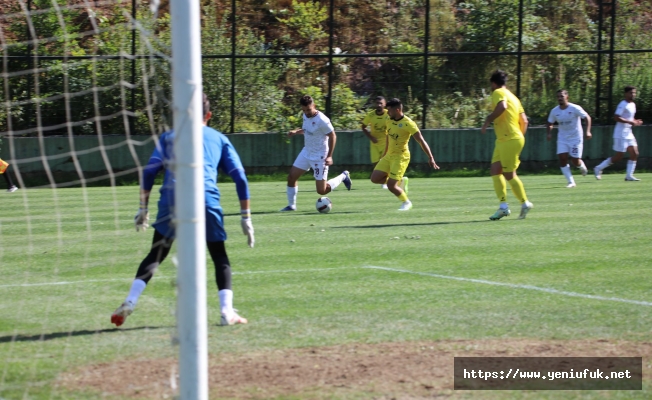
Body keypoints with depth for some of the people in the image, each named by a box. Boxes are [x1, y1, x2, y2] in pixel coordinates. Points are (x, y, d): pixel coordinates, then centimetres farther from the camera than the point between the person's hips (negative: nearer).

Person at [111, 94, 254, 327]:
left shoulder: (169, 137, 23)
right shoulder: (219, 139, 23)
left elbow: (149, 172, 11)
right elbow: (240, 178, 15)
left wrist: (143, 209, 13)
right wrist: (246, 217, 17)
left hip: (172, 198, 0)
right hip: (207, 199, 0)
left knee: (155, 255, 11)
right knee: (220, 257, 12)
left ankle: (130, 302, -5)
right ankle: (227, 312, -2)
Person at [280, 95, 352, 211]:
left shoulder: (322, 120, -24)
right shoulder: (306, 116, 0)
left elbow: (332, 136, -16)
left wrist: (329, 156, -18)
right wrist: (296, 131, 1)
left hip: (320, 157, -8)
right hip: (306, 152, 8)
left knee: (321, 190, -4)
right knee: (291, 176, 1)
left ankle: (343, 177, 19)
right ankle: (291, 205, 15)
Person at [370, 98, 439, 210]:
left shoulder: (407, 123, -19)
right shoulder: (390, 121, 4)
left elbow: (421, 141, -19)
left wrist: (431, 158, -23)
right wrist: (384, 155, 25)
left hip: (401, 157, -8)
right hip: (389, 155, 8)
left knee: (391, 186, -12)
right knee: (375, 178, -1)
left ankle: (406, 202, 15)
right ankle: (401, 181, 19)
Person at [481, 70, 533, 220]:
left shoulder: (498, 93, -7)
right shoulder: (513, 97, 20)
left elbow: (502, 106, -29)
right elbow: (524, 120, 18)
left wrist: (488, 119, -20)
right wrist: (520, 136, 26)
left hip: (509, 140, -9)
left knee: (509, 175, -2)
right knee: (495, 171, 6)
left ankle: (525, 203, 7)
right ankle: (503, 206, 2)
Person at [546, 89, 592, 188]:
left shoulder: (575, 108, -14)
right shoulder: (555, 111, -2)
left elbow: (587, 118, -11)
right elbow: (550, 123, 13)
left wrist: (588, 131, -22)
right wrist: (549, 133, -5)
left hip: (575, 138, -4)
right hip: (562, 138, 4)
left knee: (575, 161, -5)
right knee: (562, 158, -11)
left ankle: (582, 166, 34)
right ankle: (571, 182, -3)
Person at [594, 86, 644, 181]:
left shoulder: (633, 105, 14)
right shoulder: (623, 105, -15)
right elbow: (616, 117, -25)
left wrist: (635, 122, 7)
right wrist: (630, 122, -26)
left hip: (628, 133, 9)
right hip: (621, 134, -9)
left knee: (634, 154, 0)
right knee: (618, 157, -6)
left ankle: (629, 175, 2)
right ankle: (599, 168, 8)